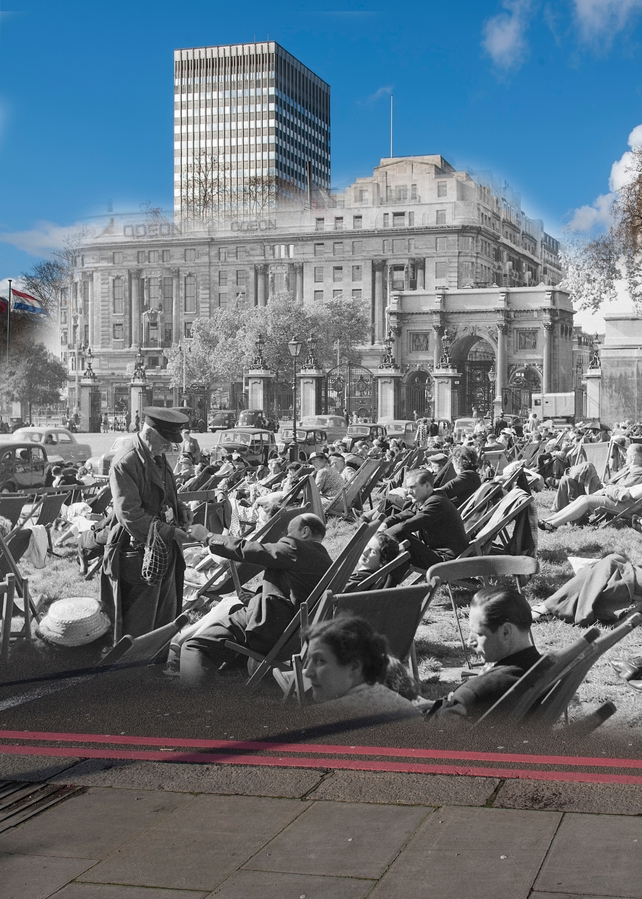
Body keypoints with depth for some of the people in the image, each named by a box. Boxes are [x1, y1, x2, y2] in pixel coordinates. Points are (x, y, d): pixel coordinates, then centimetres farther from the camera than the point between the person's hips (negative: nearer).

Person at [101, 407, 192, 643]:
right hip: (139, 551, -9)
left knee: (166, 618, 17)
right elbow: (130, 515, -25)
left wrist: (180, 509, 3)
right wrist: (169, 532, -24)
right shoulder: (124, 464, -19)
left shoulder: (159, 458, 9)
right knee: (138, 624, 1)